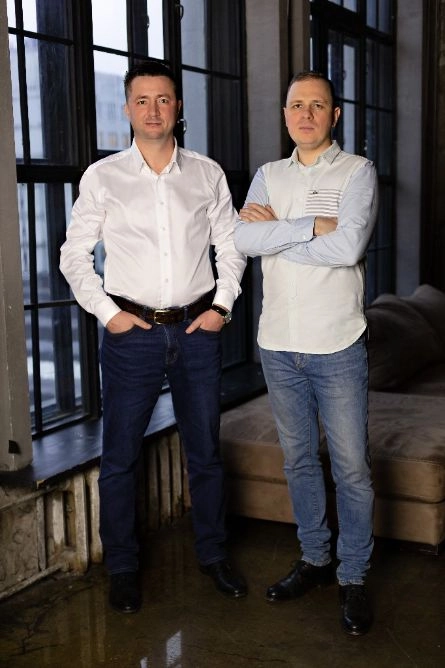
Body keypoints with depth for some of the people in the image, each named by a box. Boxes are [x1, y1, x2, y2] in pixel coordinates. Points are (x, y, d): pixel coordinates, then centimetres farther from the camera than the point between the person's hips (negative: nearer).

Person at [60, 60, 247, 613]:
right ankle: (122, 568, 22)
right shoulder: (102, 177, -1)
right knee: (119, 456, 5)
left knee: (205, 451, 12)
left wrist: (223, 304, 0)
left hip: (198, 329, 2)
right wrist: (106, 312, -6)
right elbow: (74, 254, 3)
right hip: (131, 332, -1)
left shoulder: (207, 173, 4)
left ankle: (213, 555, 30)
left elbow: (230, 245, 11)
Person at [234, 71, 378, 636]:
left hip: (337, 346, -4)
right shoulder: (268, 176, 10)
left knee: (351, 467, 2)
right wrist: (313, 226, -15)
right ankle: (314, 559, 31)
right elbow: (242, 239, -8)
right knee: (299, 459, 15)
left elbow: (348, 247, -19)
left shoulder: (357, 172, -2)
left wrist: (274, 229, -11)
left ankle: (352, 577, 17)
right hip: (278, 344, 4)